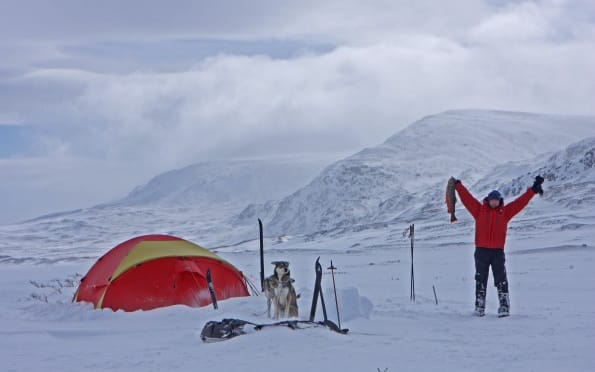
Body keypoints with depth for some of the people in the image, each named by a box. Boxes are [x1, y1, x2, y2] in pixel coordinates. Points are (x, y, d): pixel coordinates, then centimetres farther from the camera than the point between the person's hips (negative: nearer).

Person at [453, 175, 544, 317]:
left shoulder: (505, 212, 8)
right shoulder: (479, 210, 6)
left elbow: (521, 202, 7)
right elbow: (467, 198, 6)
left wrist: (533, 190, 4)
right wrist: (458, 186, 5)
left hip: (498, 251, 0)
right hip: (481, 251, 0)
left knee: (501, 280, -4)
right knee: (481, 280, 5)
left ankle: (504, 307, -4)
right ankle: (479, 307, 10)